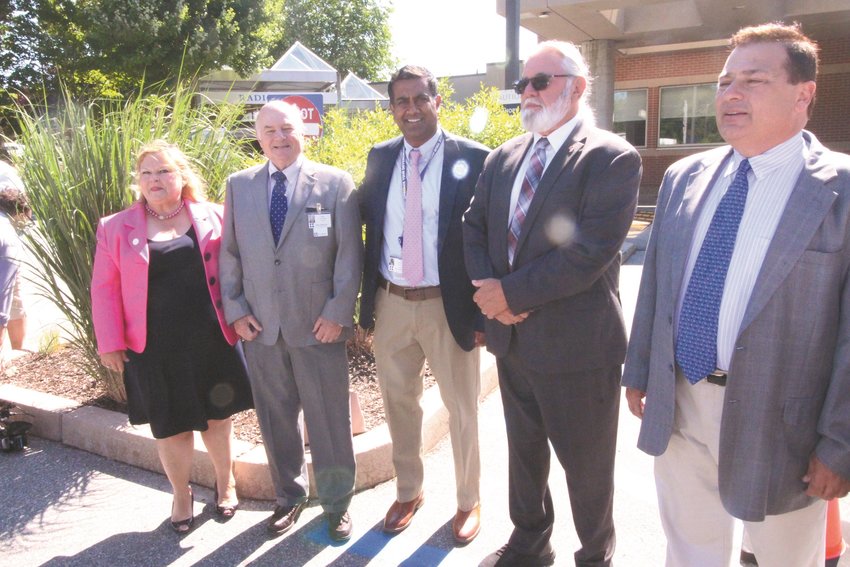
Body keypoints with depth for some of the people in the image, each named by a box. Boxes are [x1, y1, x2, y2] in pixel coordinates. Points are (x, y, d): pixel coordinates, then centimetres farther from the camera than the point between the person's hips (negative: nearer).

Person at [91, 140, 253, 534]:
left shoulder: (212, 218, 2)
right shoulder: (116, 228, 2)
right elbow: (105, 289, 2)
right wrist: (110, 343, -2)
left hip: (210, 341, 0)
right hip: (154, 348, 0)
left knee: (216, 416, 14)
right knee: (169, 426, 11)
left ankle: (225, 483, 39)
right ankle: (181, 495, 35)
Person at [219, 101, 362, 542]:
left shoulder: (335, 183, -1)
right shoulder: (238, 185, 9)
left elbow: (350, 253, -4)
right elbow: (229, 253, 9)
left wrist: (338, 311, -9)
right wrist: (235, 309, 1)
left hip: (319, 324, -3)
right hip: (259, 325, 3)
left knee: (329, 421, 7)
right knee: (276, 420, 14)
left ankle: (337, 503, 27)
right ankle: (288, 496, 35)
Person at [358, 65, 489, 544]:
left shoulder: (473, 158, -8)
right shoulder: (380, 158, 6)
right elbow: (368, 225, 9)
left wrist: (485, 312, -10)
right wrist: (368, 301, 4)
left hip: (449, 307, -4)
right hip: (390, 304, 4)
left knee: (462, 408, 12)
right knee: (399, 403, 18)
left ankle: (469, 501, 35)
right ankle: (409, 492, 41)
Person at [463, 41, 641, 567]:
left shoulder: (613, 158, -14)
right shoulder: (505, 156, 8)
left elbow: (588, 254, -23)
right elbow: (475, 226, 7)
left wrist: (511, 292, -19)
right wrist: (488, 286, -11)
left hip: (576, 344, -6)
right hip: (512, 337, 7)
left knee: (587, 465, 13)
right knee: (524, 449, 23)